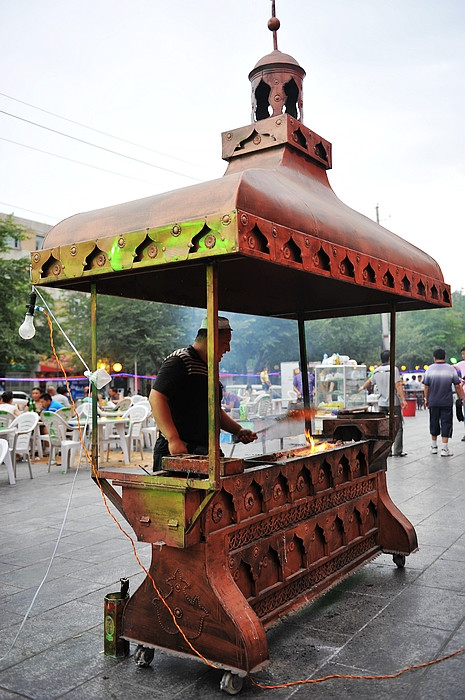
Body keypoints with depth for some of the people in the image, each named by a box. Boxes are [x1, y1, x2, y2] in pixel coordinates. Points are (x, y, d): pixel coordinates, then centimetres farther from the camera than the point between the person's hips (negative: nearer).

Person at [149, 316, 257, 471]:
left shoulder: (209, 369, 21)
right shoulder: (180, 361, -9)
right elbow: (156, 398, -20)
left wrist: (238, 431, 15)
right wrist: (174, 439, -27)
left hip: (205, 452, 9)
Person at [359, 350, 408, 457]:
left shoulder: (376, 371, 9)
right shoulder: (393, 369, -9)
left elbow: (369, 381, 27)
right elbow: (398, 385, -16)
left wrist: (363, 388, 47)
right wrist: (403, 400, -16)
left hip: (382, 403, 5)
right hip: (394, 403, -5)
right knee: (398, 427, 2)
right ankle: (397, 451, 1)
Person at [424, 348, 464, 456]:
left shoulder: (430, 369, -2)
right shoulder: (451, 369, -3)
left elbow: (426, 386, 0)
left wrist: (426, 399, 12)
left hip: (433, 402, 1)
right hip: (447, 403, -1)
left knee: (434, 423, 13)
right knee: (446, 424, 2)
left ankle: (434, 447, 24)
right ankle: (444, 449, -3)